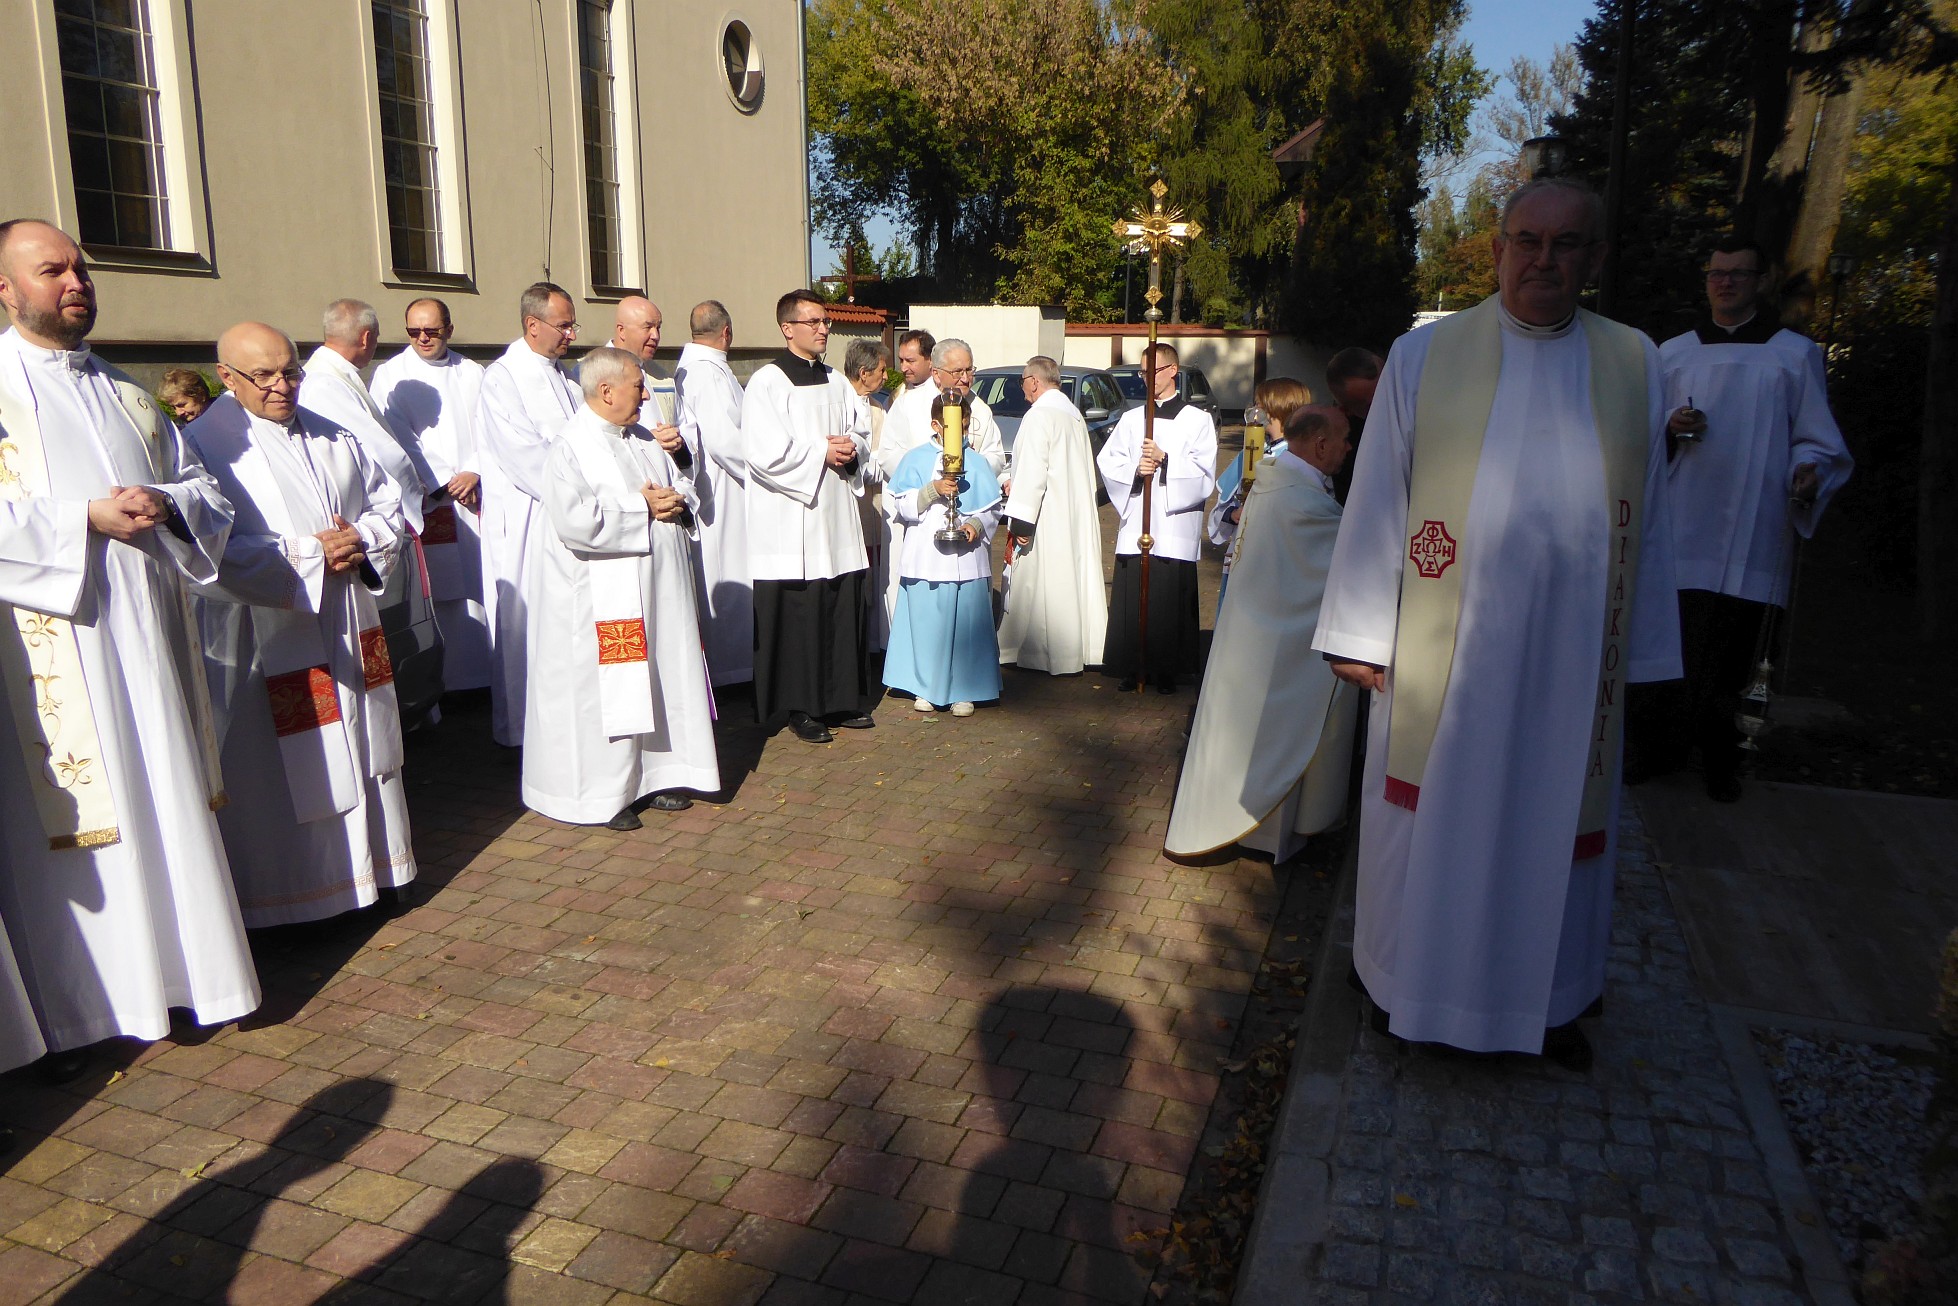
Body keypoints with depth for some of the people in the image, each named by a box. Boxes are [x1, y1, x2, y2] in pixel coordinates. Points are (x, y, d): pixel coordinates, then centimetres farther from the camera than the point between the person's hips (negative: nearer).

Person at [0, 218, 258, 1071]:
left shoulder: (127, 397, 18)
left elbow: (203, 488, 14)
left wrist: (168, 507, -7)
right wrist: (86, 519, -18)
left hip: (149, 628, 5)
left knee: (169, 801, 8)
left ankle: (181, 970, 20)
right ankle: (75, 1007, 10)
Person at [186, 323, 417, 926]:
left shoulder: (333, 438, 12)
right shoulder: (203, 444, -9)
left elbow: (389, 506, 14)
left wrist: (362, 541, -8)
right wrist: (309, 557, -19)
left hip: (348, 634, 6)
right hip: (263, 644, -6)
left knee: (361, 752, 14)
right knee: (281, 773, 2)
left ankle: (369, 866, 28)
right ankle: (295, 893, 16)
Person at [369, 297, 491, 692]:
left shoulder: (472, 373, 15)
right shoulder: (390, 375, 6)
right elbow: (398, 438, -2)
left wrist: (473, 473, -8)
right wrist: (444, 482, -8)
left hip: (476, 495, 3)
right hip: (424, 500, -3)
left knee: (481, 585, 0)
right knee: (436, 593, -6)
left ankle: (485, 677, 6)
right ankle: (438, 684, -1)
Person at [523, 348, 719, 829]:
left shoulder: (644, 442, 14)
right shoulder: (570, 448, -10)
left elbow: (681, 489, 21)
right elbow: (574, 522, -22)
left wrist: (674, 502, -4)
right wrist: (643, 508, -14)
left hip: (660, 588, 8)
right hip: (605, 599, -8)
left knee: (662, 681, 11)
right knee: (607, 693, -1)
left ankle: (656, 775, 25)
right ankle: (603, 796, 10)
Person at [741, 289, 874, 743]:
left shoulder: (836, 383, 16)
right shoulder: (767, 382, -5)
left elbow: (862, 434, 19)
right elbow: (766, 453, -14)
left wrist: (851, 450, -3)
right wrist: (823, 453, -11)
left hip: (838, 516, 6)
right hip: (790, 522, -6)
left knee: (844, 609, 7)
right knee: (797, 615, -3)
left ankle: (843, 700, 17)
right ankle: (798, 709, 6)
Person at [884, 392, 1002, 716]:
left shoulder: (976, 464, 9)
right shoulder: (915, 459, 6)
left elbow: (993, 508, 8)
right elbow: (899, 505, -2)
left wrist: (977, 525, -12)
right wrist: (933, 490, -15)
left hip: (967, 558, 1)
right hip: (925, 558, -1)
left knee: (966, 624, 0)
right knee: (926, 622, 2)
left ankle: (963, 692, 10)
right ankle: (924, 689, 16)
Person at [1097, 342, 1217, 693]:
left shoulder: (1198, 420, 7)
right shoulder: (1131, 418, 17)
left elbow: (1204, 473, -2)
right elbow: (1107, 461, 8)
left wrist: (1166, 460, -16)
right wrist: (1135, 469, -11)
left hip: (1175, 524, -3)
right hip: (1134, 525, 3)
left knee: (1170, 602, -2)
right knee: (1131, 600, 0)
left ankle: (1166, 670, 8)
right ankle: (1132, 667, 10)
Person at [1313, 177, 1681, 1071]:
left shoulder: (1633, 365, 5)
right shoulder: (1424, 357, -1)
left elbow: (1646, 519, 8)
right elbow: (1378, 502, -2)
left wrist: (1638, 653, 7)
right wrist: (1360, 637, -5)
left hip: (1571, 652, 2)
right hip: (1441, 648, -2)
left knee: (1554, 819, 13)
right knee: (1433, 815, 9)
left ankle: (1543, 996, 33)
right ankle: (1413, 979, 30)